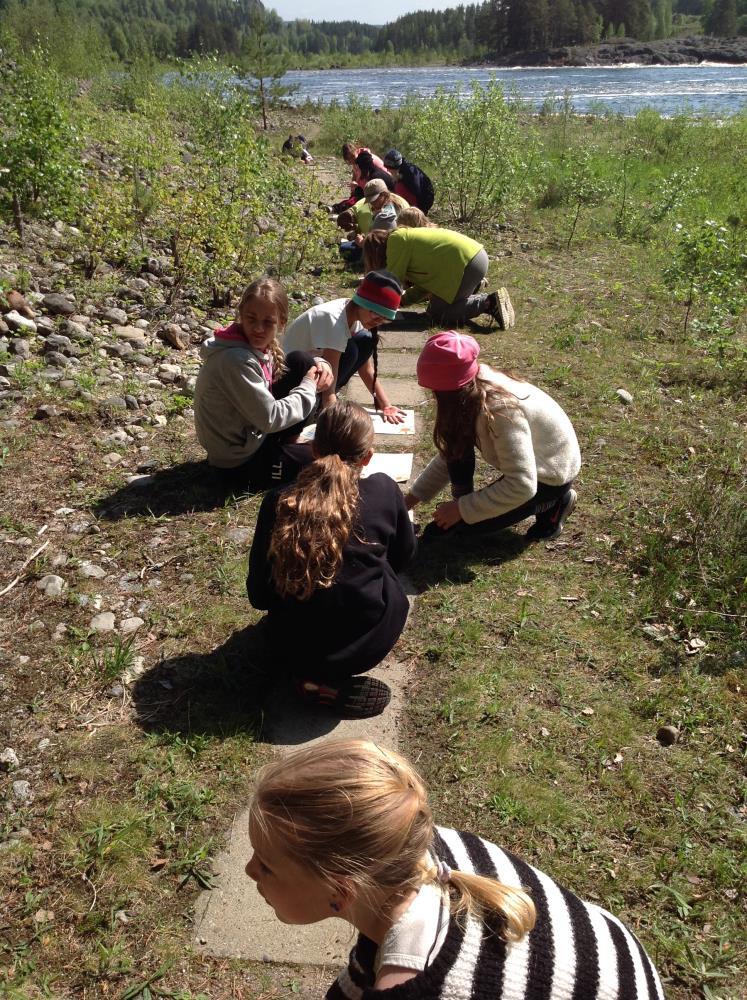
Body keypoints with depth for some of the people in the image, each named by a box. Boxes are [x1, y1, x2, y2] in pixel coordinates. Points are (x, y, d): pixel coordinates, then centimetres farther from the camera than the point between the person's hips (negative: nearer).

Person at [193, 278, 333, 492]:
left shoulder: (258, 345, -3)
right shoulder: (236, 361, -30)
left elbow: (301, 365, 15)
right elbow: (271, 418, -28)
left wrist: (319, 364, -9)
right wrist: (309, 387, -16)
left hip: (252, 435, 8)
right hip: (240, 465, -8)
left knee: (301, 362, 1)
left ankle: (288, 444, 10)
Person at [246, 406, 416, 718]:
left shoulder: (277, 503, -10)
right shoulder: (385, 490, -11)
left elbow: (259, 595, -3)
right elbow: (403, 557, 8)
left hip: (293, 648, 2)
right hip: (366, 646, -2)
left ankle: (313, 674, 13)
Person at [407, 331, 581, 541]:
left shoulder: (502, 410, -37)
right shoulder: (471, 392, -10)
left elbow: (522, 486, -38)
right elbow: (449, 454, 1)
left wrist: (463, 510, -29)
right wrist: (411, 499, 0)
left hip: (553, 474, -7)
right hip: (528, 459, 8)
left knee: (468, 524, -9)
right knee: (456, 443, -11)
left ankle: (553, 503, 3)